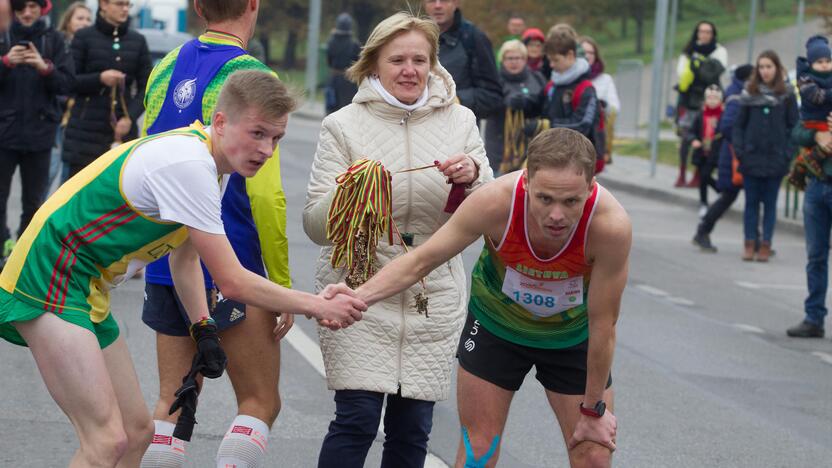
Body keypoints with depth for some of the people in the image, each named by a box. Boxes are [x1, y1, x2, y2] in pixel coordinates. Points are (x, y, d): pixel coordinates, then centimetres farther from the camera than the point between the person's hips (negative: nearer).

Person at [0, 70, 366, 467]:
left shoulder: (201, 158, 9)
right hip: (47, 278, -11)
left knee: (137, 432, 13)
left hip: (85, 291, 11)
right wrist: (319, 306, -10)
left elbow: (184, 255, 23)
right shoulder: (187, 163, -22)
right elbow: (233, 282, -19)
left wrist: (203, 328, 9)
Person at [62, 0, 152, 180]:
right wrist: (99, 78, -17)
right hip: (87, 129, -1)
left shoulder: (138, 41, 9)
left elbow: (146, 87, 8)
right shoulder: (84, 37, 2)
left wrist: (130, 117, -8)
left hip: (123, 130, 2)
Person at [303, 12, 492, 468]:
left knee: (413, 426, 5)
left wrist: (472, 178, -15)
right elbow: (316, 227, -4)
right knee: (357, 418, -11)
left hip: (433, 298, 3)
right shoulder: (343, 125, -2)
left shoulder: (459, 121, 6)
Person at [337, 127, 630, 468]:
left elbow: (602, 325, -23)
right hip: (496, 324, 0)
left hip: (574, 335, 0)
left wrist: (593, 410, -13)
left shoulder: (611, 225, -36)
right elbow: (420, 261, -20)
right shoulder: (496, 202, -35)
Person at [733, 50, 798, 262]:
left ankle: (765, 245, 9)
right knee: (751, 202, 6)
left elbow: (793, 126, 1)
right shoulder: (749, 93, 4)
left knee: (770, 203, 5)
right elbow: (739, 124, 6)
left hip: (775, 159, -1)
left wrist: (788, 155, -6)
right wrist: (739, 149, -4)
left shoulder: (787, 95, 1)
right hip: (752, 157, 1)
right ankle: (750, 244, 10)